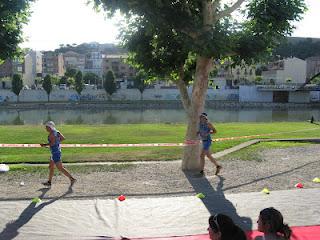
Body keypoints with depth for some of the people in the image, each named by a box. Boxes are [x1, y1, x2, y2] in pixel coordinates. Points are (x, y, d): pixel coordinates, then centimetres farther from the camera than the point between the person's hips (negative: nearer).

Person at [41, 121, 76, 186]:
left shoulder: (52, 134, -18)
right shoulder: (56, 132, 9)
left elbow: (52, 143, -26)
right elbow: (63, 138, 15)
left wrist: (45, 145, -15)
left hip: (55, 152, -10)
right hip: (57, 151, 10)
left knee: (60, 168, -7)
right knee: (51, 167, 16)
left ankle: (72, 178, -7)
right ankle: (49, 182, 24)